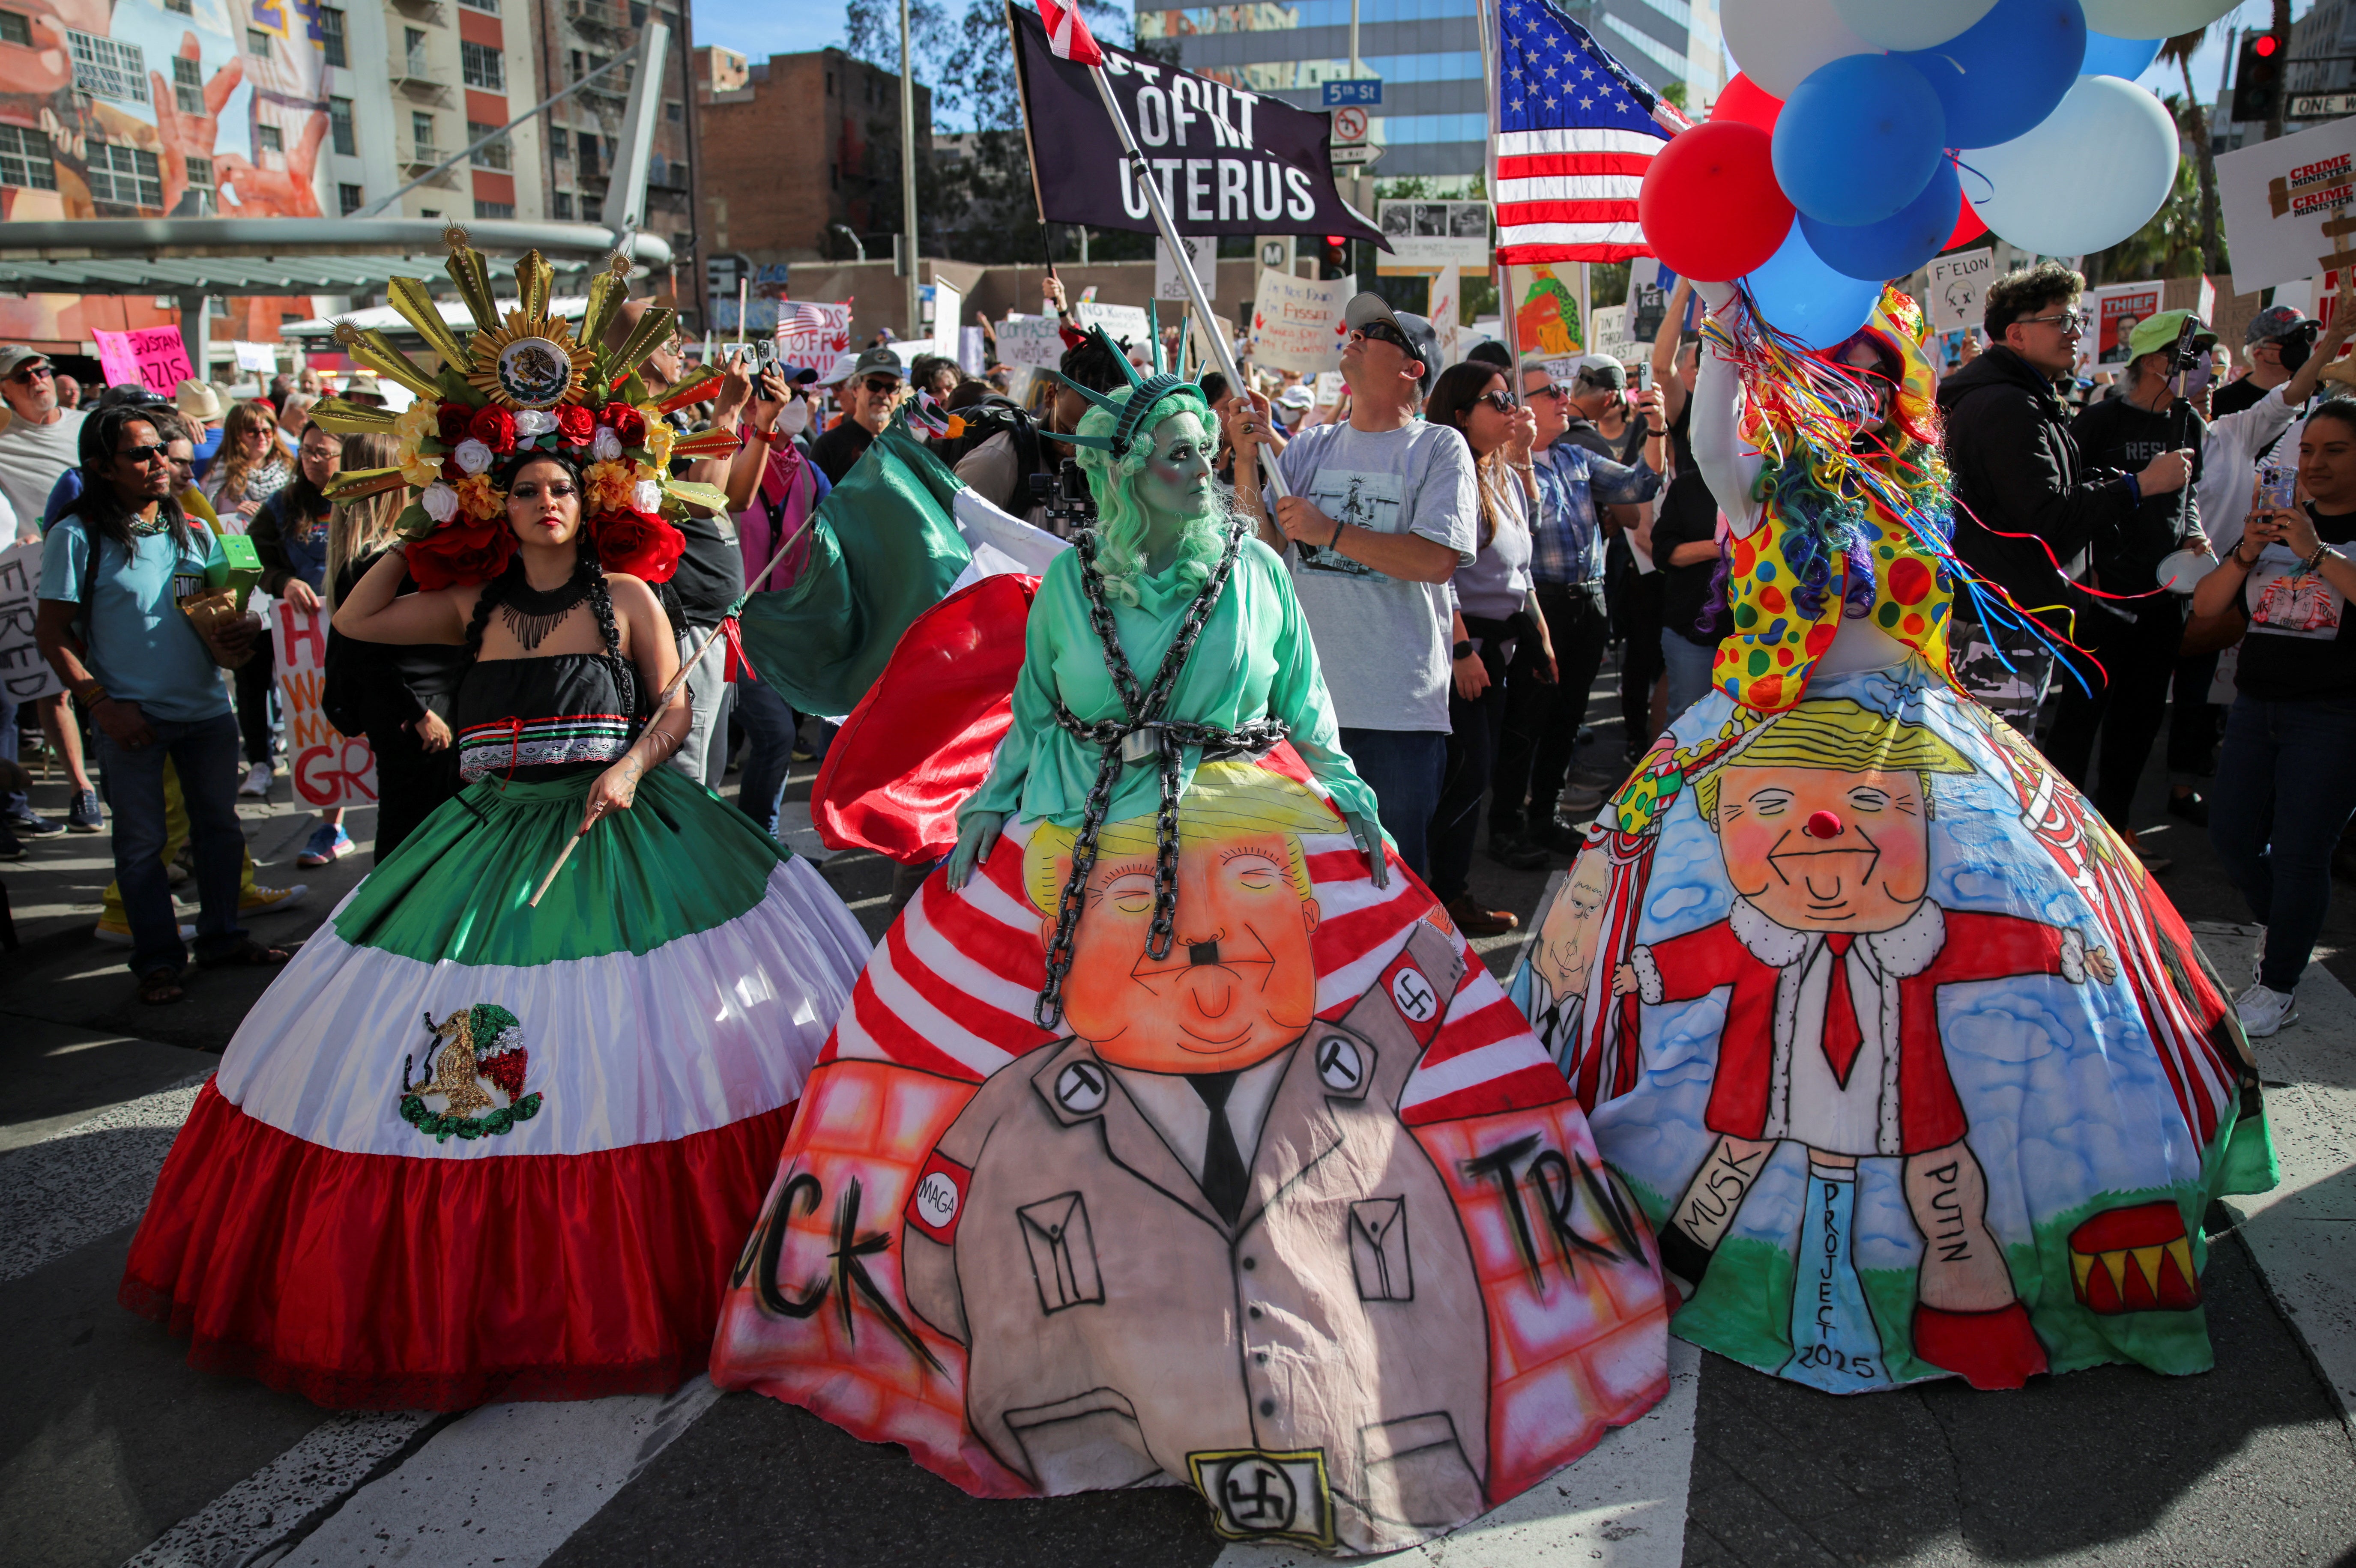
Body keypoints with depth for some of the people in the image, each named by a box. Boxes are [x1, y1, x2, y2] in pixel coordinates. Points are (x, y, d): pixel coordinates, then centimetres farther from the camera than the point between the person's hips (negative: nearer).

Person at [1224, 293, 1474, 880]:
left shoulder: (1439, 448, 1)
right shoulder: (1309, 448, 13)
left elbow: (1438, 560, -12)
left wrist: (1330, 531, -11)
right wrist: (1247, 462, -5)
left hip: (1400, 707, -4)